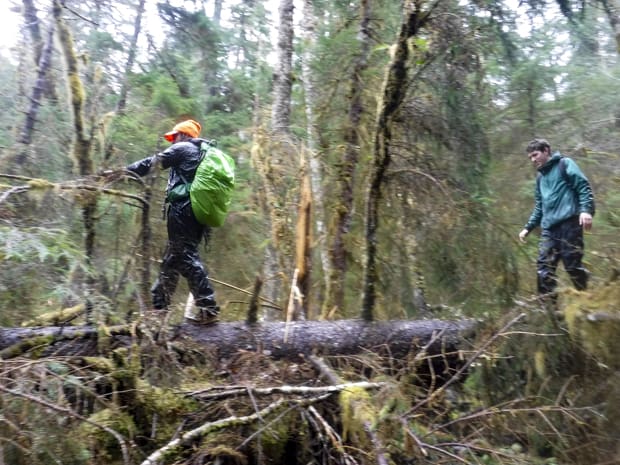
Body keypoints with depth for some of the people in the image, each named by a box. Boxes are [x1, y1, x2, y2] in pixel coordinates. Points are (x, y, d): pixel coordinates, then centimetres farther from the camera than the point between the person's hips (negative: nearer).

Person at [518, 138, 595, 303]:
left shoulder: (564, 164, 7)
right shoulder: (540, 177, 27)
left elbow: (584, 187, -4)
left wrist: (586, 210, -19)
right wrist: (528, 227, 23)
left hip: (569, 223, -6)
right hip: (549, 228, 6)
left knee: (573, 265, -7)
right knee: (544, 268, -4)